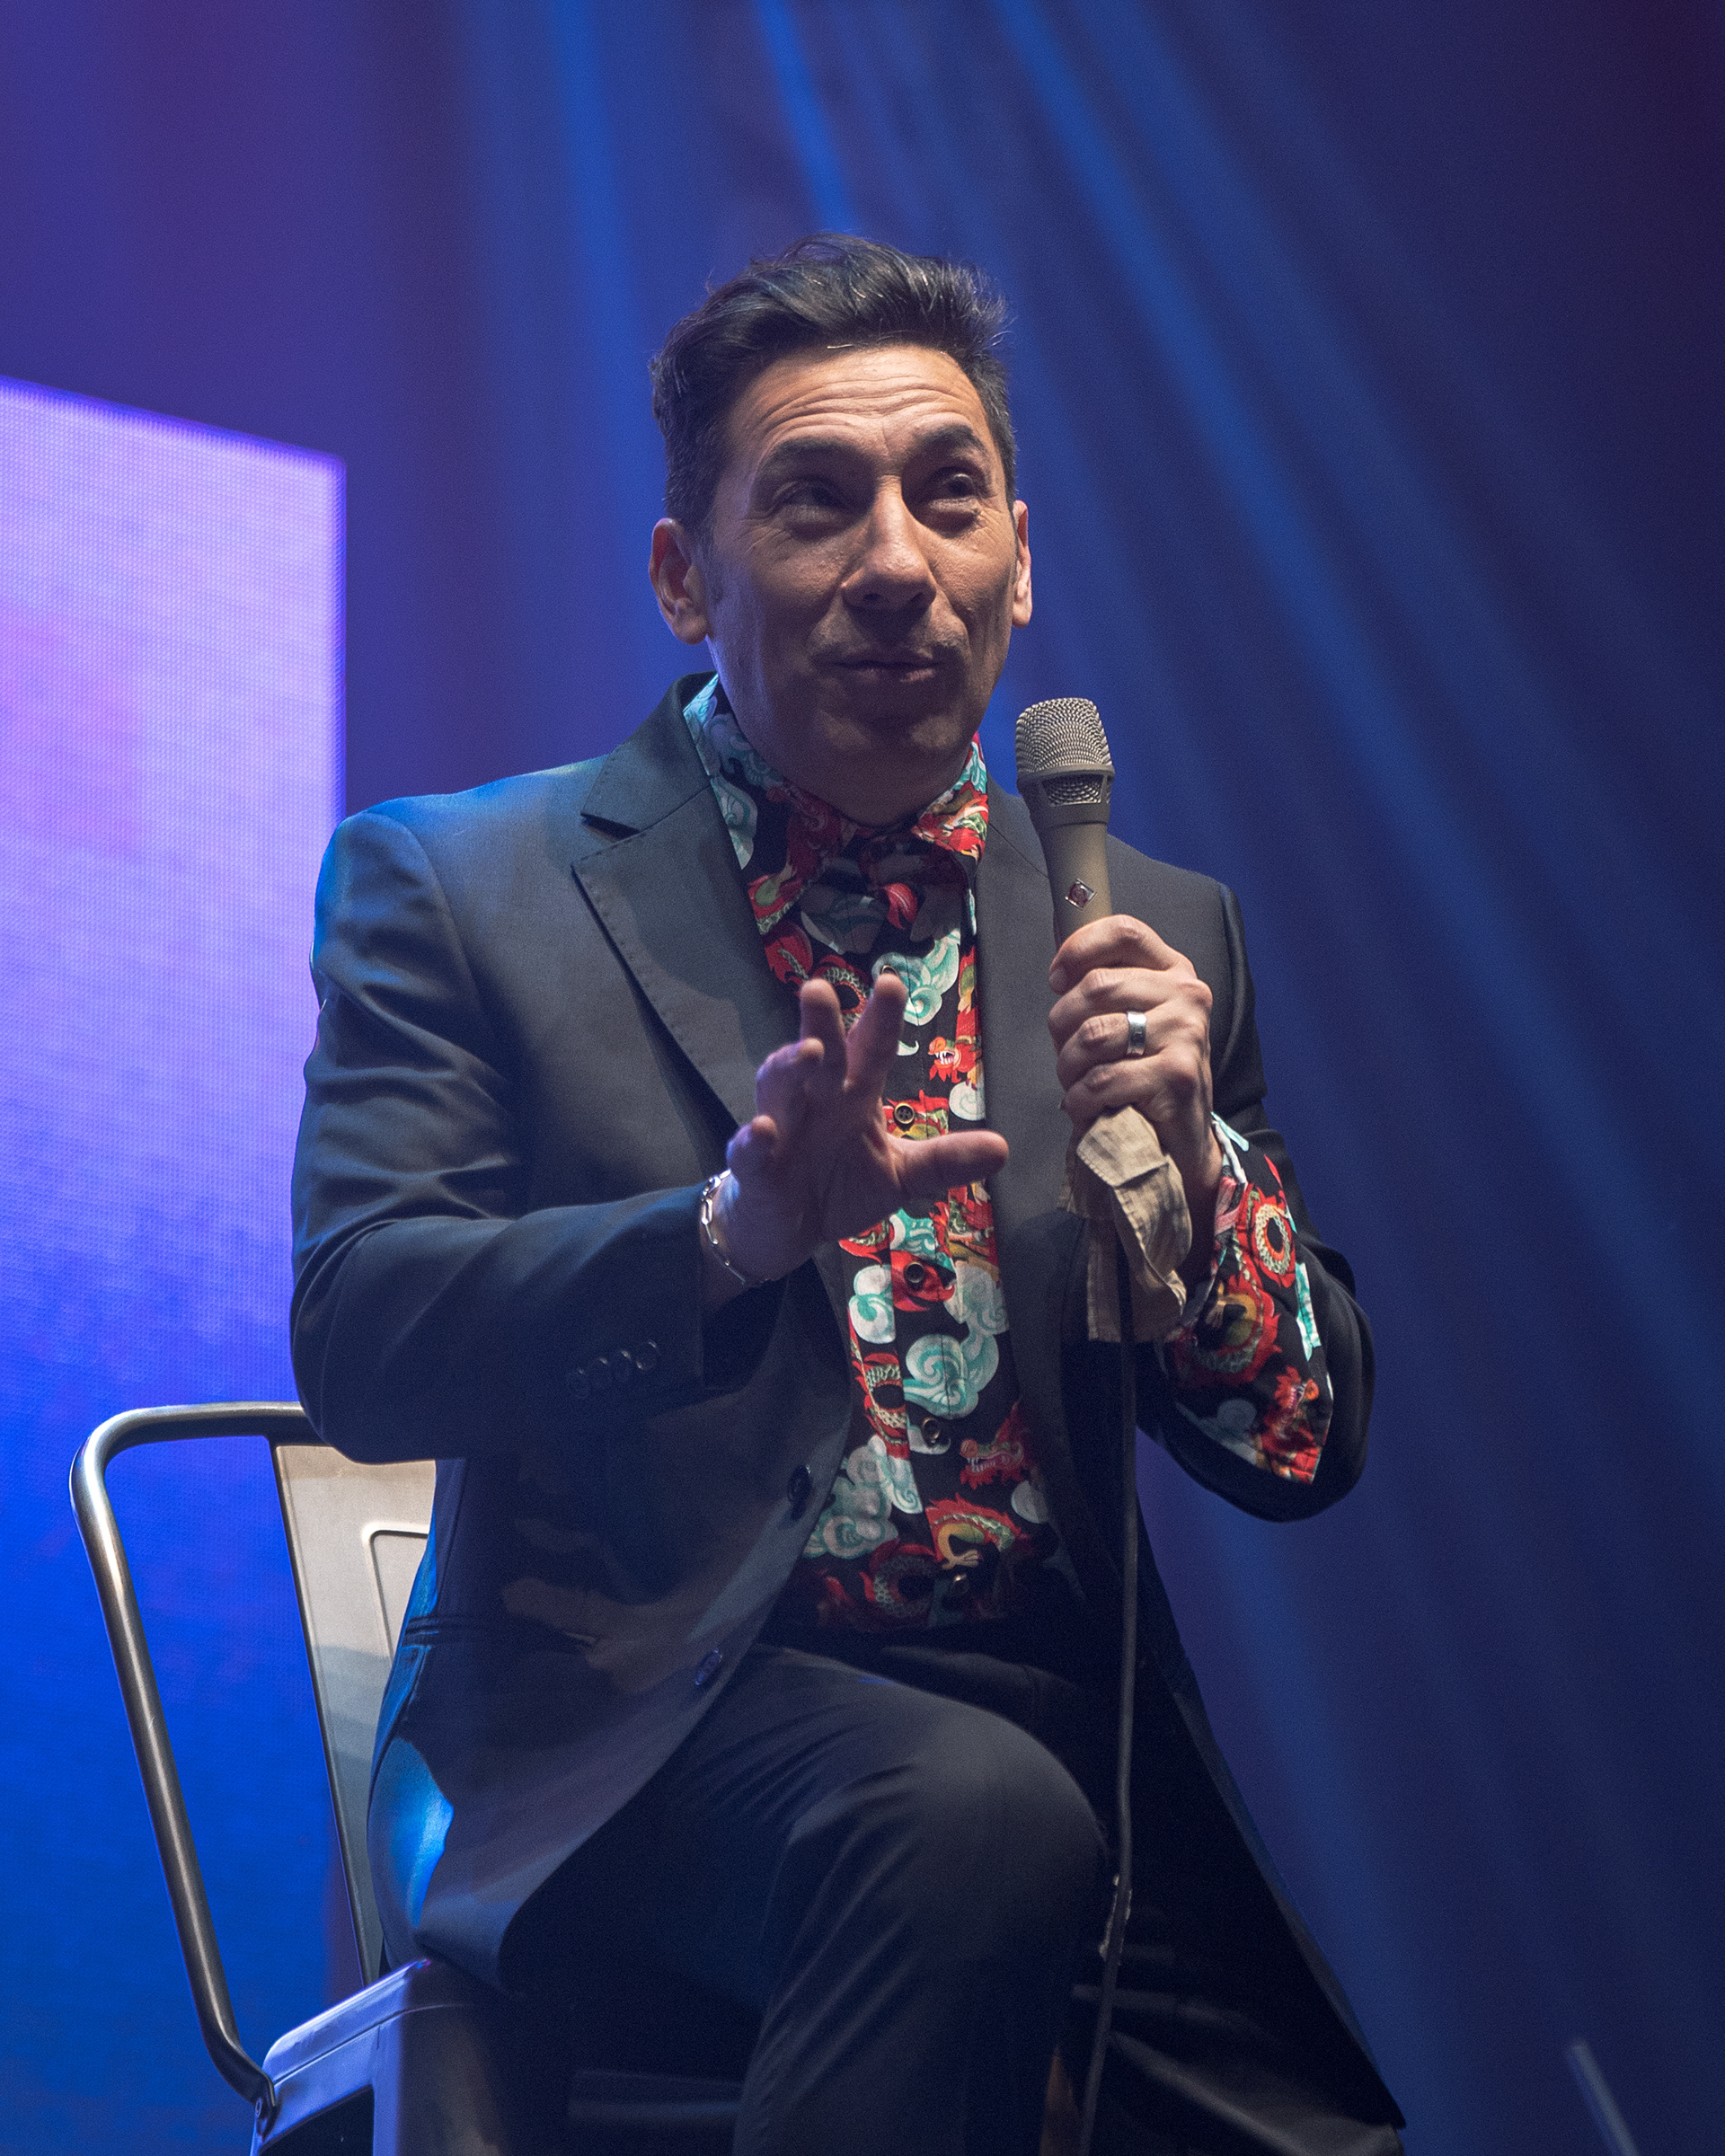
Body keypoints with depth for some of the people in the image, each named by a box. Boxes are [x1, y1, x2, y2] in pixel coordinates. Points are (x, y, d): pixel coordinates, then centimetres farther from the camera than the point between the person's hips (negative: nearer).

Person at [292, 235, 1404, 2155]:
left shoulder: (1154, 933, 15)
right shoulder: (456, 888, 5)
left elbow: (1308, 1455, 13)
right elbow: (352, 1333, -8)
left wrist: (1190, 1163, -7)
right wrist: (728, 1231, -24)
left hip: (1066, 1732, 4)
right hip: (637, 1736, -3)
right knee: (974, 1817, -34)